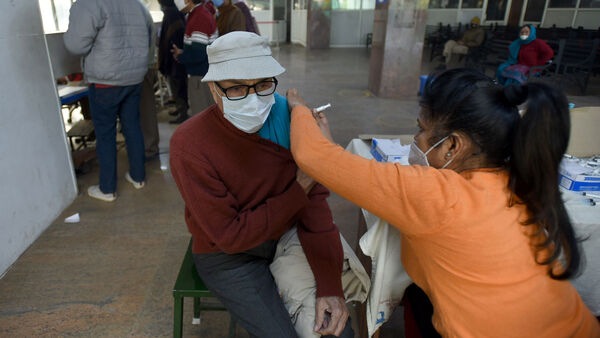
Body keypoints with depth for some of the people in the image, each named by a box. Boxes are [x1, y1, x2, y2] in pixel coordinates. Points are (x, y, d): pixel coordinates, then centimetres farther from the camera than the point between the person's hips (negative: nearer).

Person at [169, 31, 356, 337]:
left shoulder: (287, 118, -13)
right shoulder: (190, 144, -25)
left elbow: (314, 204, -12)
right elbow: (230, 236, -22)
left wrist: (330, 286, -18)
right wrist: (297, 193, -19)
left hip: (284, 238, 4)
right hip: (227, 257, -3)